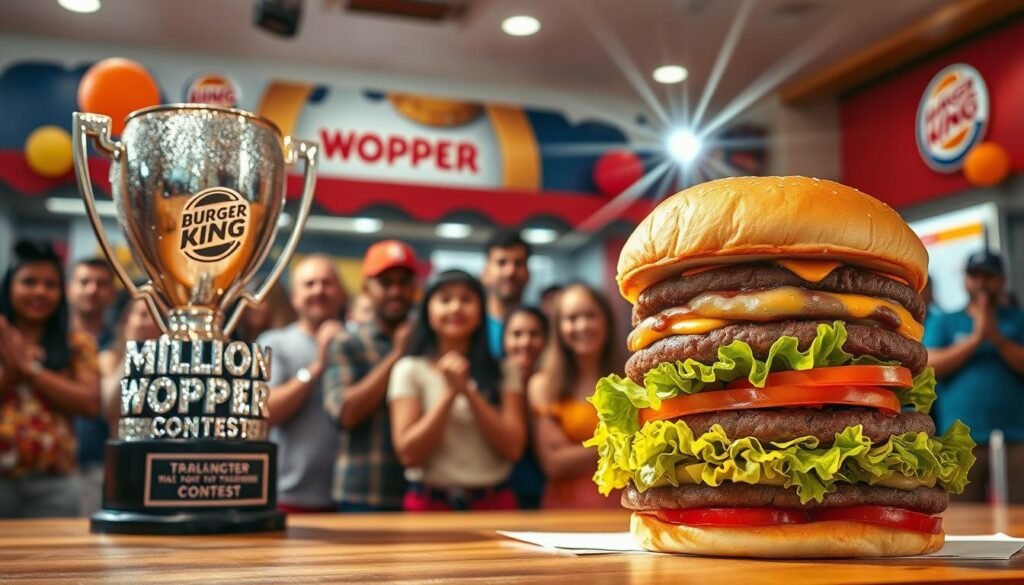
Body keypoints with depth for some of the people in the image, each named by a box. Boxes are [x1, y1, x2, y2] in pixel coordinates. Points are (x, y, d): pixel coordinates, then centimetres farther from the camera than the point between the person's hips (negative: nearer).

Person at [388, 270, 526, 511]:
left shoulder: (501, 373, 5)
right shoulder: (410, 370, -2)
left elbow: (512, 448, -5)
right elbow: (409, 454, -9)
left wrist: (469, 392, -13)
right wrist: (449, 393, -15)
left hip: (494, 501, 2)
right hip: (430, 502, -2)